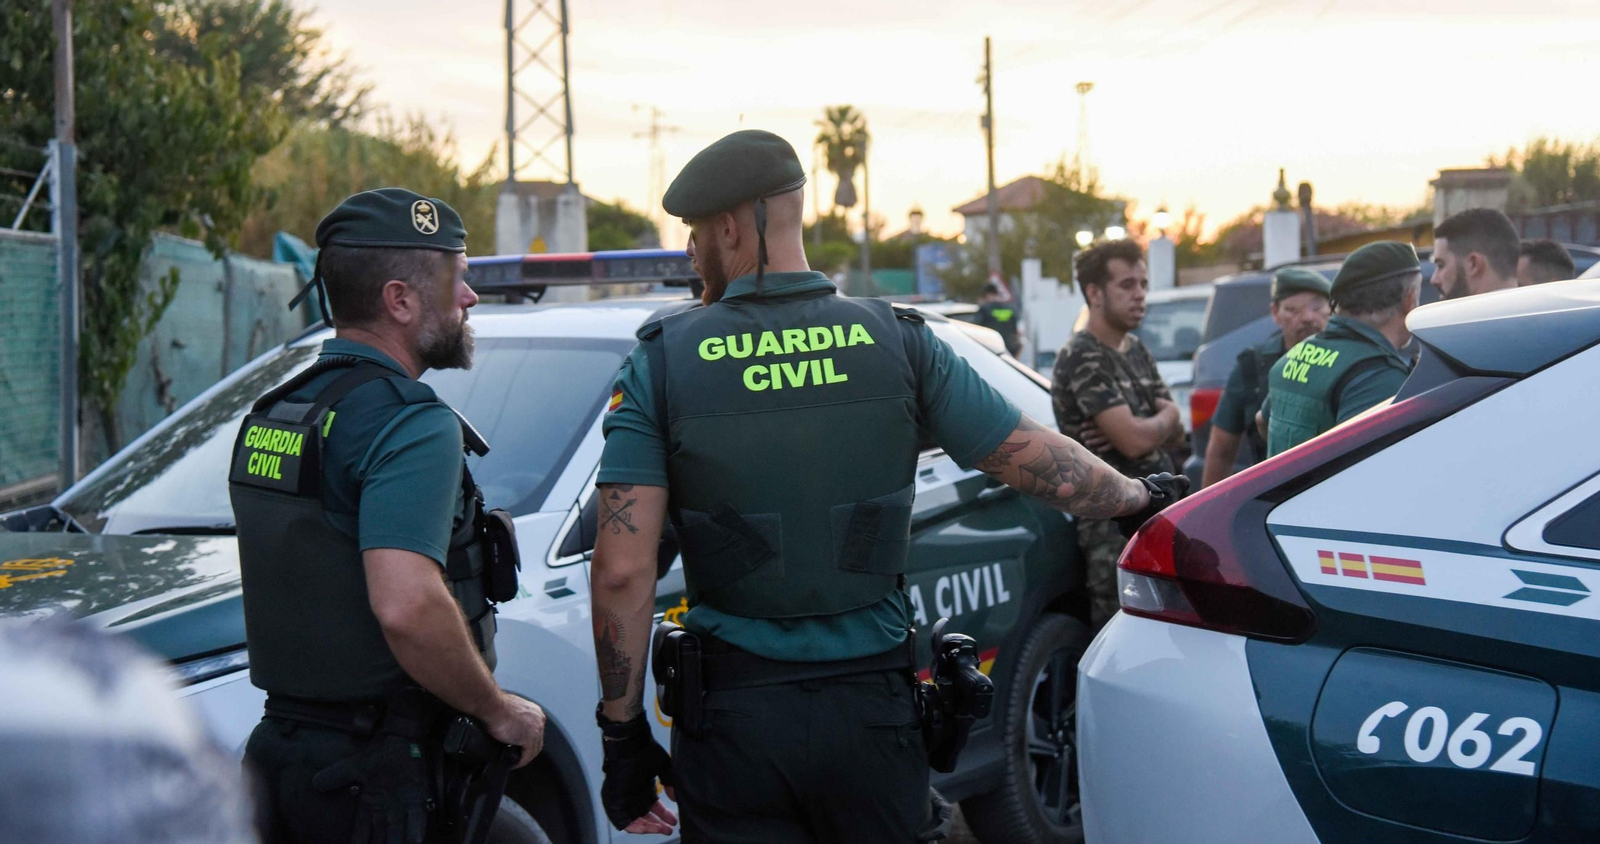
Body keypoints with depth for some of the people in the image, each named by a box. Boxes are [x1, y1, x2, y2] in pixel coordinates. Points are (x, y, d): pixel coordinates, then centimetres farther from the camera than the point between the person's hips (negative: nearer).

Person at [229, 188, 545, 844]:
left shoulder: (270, 415, 12)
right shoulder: (412, 426, -17)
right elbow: (406, 605, -29)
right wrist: (498, 709, -16)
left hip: (281, 744, 9)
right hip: (380, 773, -8)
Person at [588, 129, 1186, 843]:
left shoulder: (662, 364, -4)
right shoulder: (897, 341, 0)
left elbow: (621, 570, -10)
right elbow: (1039, 461, 3)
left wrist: (622, 733, -2)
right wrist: (1140, 498, 23)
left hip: (732, 712, -1)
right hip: (870, 704, 2)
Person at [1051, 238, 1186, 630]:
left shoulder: (1136, 350, 15)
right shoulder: (1082, 358, -13)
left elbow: (1176, 434, 12)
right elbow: (1136, 441, -22)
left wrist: (1134, 429, -10)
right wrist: (1166, 417, 0)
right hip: (1115, 529, -8)